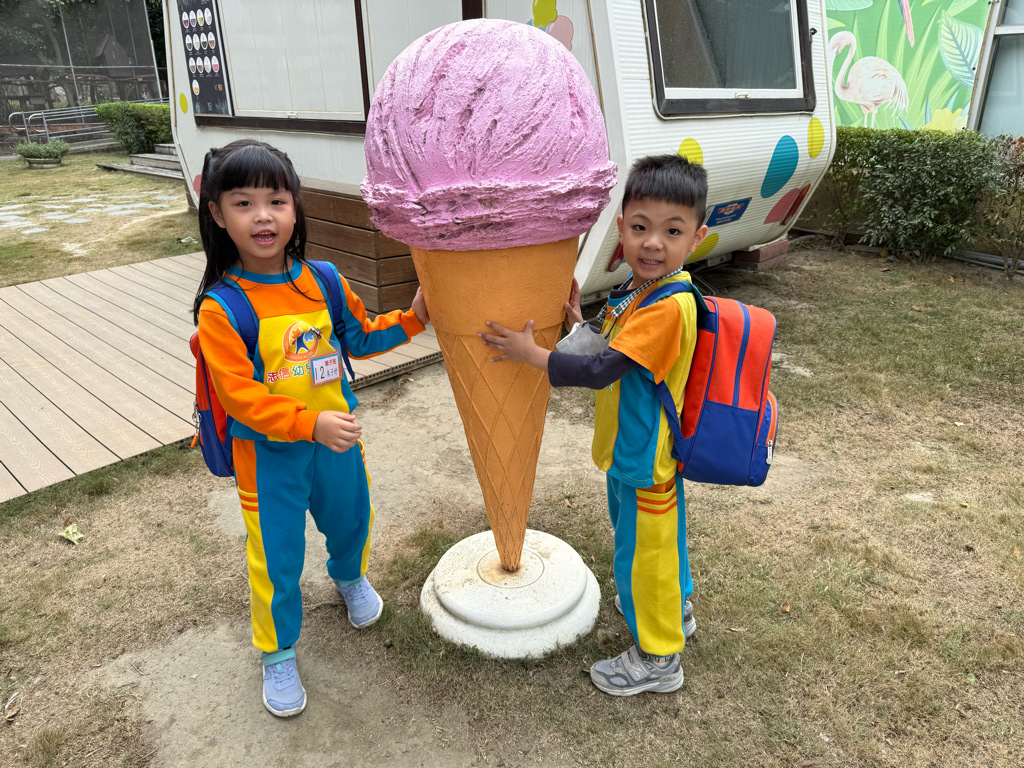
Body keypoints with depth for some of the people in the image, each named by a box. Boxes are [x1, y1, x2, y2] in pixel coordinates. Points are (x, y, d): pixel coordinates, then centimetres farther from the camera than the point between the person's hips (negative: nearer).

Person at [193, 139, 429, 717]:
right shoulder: (221, 306, -19)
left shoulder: (322, 279, -5)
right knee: (277, 558, 8)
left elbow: (359, 336, 9)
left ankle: (350, 577, 60)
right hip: (269, 452, -4)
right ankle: (278, 652, 34)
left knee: (351, 518, 25)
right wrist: (311, 424, -33)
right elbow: (240, 394, -23)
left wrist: (412, 320, -3)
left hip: (336, 436, 4)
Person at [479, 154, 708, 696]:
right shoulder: (640, 288, 1)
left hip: (646, 457, -10)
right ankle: (674, 609, 53)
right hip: (630, 448, 10)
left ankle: (658, 657, 30)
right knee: (655, 540, 28)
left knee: (643, 548, 8)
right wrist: (577, 320, -6)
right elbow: (611, 348, 9)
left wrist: (531, 354, -28)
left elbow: (601, 371, -33)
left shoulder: (670, 307, -30)